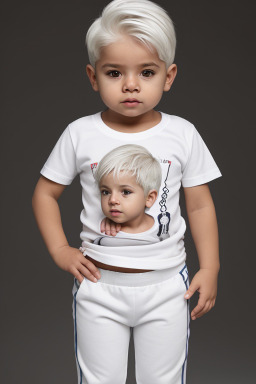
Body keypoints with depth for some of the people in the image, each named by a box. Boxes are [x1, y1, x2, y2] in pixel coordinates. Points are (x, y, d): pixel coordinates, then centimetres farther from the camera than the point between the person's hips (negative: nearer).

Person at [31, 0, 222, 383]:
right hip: (99, 284, 0)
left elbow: (200, 205, 1)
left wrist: (210, 268, -1)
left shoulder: (183, 134, -6)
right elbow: (45, 194, 4)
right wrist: (60, 251, -5)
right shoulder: (80, 134, -7)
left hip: (166, 285, 1)